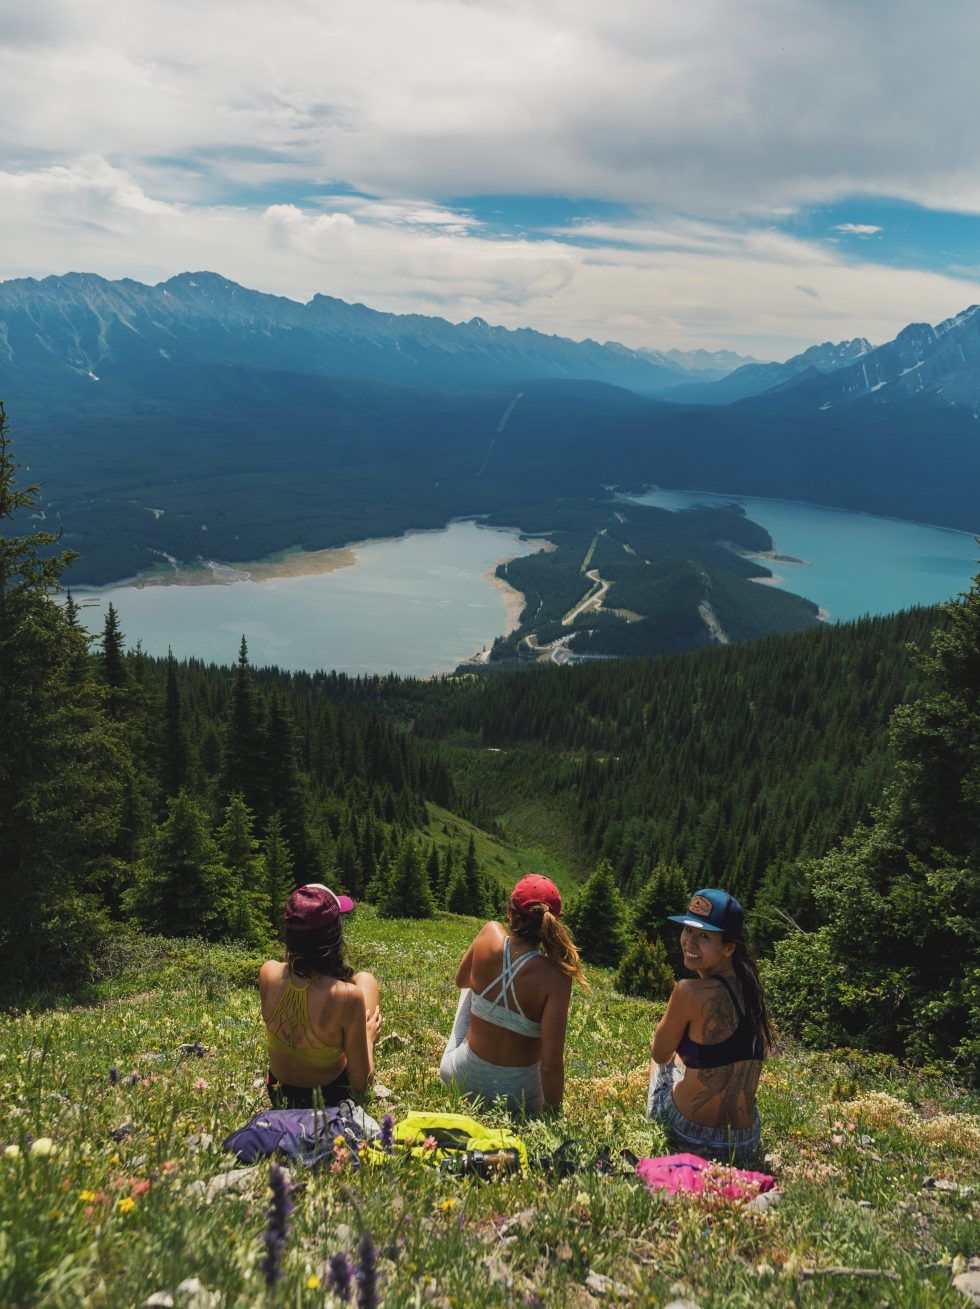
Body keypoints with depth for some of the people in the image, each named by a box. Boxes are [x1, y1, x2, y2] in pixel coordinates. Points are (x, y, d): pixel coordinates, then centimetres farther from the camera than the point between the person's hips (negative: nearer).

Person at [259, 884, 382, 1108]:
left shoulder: (268, 973, -23)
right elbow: (360, 1082, -21)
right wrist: (368, 1037, -5)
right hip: (330, 1097, -3)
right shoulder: (348, 995, -35)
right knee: (365, 979, 15)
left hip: (278, 1094, 3)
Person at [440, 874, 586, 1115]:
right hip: (516, 1096, -2)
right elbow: (551, 1065, -25)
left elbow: (461, 981, 9)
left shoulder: (490, 934, -15)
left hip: (457, 1077, 2)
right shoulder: (554, 978, -26)